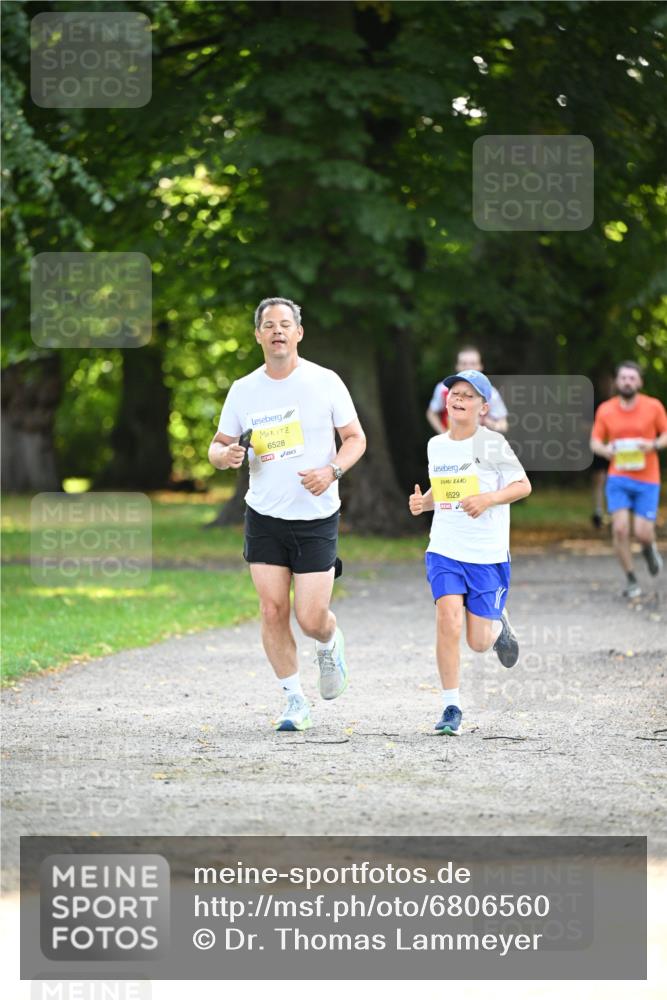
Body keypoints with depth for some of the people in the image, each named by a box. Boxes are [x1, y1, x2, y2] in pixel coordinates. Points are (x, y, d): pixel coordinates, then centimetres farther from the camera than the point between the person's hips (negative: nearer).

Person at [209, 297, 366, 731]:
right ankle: (296, 701, 10)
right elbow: (217, 447, 11)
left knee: (311, 618, -5)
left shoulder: (325, 382, -4)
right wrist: (225, 455, -14)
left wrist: (332, 470, -17)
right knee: (272, 611, -4)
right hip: (264, 517, 2)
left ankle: (331, 646, 32)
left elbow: (356, 438, 2)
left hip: (317, 517, -2)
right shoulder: (243, 390, 3)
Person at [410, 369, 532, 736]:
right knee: (448, 619, -19)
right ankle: (451, 708, -11)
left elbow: (523, 486, -7)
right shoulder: (436, 445, 8)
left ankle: (498, 626, 40)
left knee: (479, 642, 1)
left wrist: (489, 498, -23)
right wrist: (422, 502, 2)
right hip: (444, 550, 3)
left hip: (487, 554, -3)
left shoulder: (493, 444, -7)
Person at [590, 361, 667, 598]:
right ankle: (631, 580, 3)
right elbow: (595, 441, 7)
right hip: (618, 479, 1)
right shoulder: (605, 410, 0)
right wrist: (605, 450, -17)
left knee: (642, 533, -5)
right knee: (620, 528, -13)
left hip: (647, 480, -1)